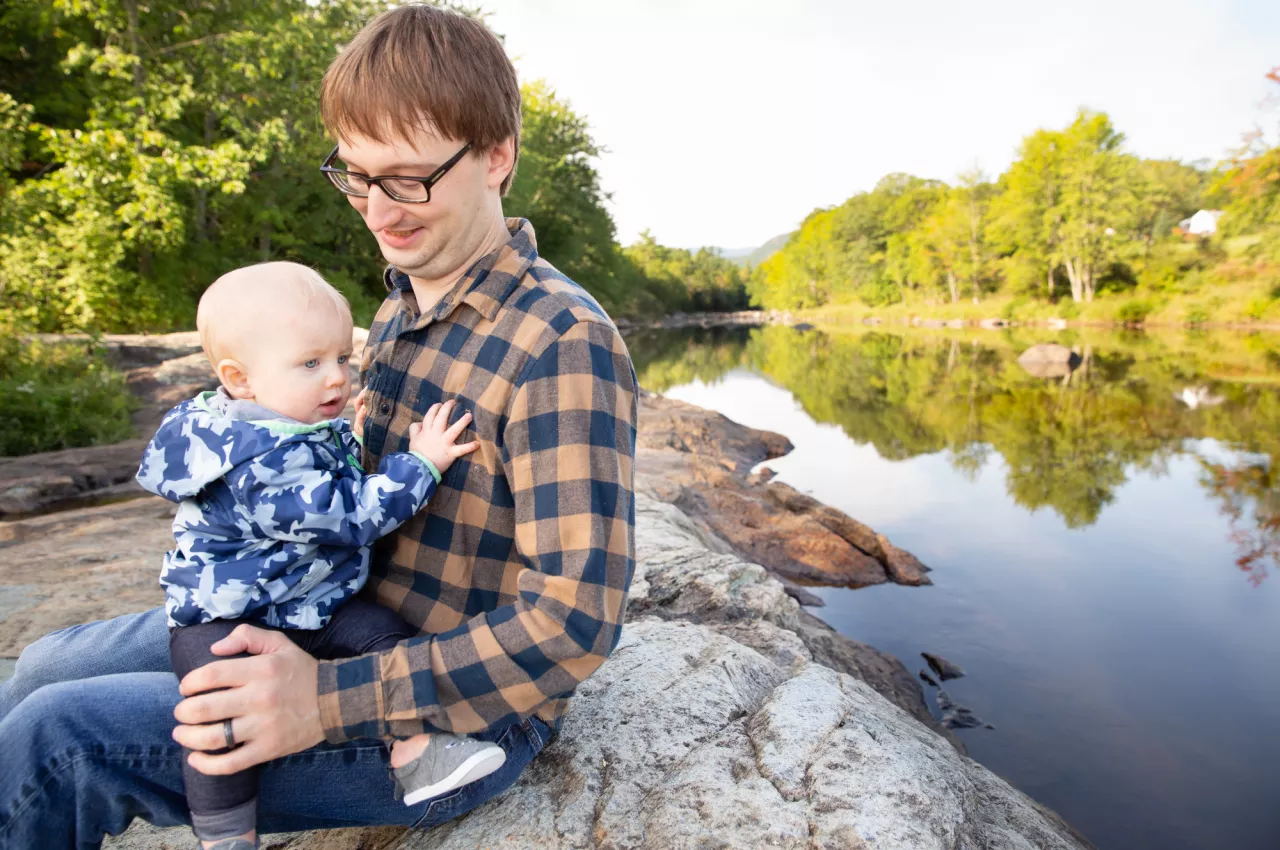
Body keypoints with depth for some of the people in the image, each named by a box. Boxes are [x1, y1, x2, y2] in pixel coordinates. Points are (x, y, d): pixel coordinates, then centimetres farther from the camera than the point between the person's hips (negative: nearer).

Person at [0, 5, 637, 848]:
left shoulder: (565, 343, -23)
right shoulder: (401, 307, 6)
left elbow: (575, 619, -27)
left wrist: (331, 700, -27)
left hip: (461, 716, -8)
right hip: (337, 623, 8)